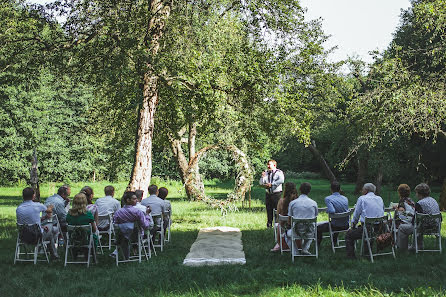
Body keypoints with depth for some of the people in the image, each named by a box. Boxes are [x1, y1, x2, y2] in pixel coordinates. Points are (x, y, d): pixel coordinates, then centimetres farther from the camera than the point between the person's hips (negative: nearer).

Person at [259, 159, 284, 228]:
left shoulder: (279, 172, 0)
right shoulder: (266, 173, 15)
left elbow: (281, 180, -19)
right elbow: (261, 183, 14)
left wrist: (272, 184, -19)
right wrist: (263, 177, -4)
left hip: (277, 193, -4)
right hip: (268, 194, 5)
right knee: (269, 209, 4)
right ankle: (269, 224, 11)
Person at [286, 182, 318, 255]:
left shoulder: (292, 203, -4)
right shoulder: (314, 203, 0)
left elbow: (289, 220, 3)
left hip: (297, 231, -2)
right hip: (310, 231, 2)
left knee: (288, 233, 32)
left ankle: (295, 251, 15)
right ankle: (305, 249, 20)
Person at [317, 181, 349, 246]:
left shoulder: (328, 199, -18)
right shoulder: (345, 198, -1)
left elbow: (332, 211, -33)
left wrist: (327, 210, -11)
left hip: (335, 226, -5)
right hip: (346, 226, 6)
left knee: (318, 227, 19)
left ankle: (318, 245, 35)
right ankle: (334, 242, 54)